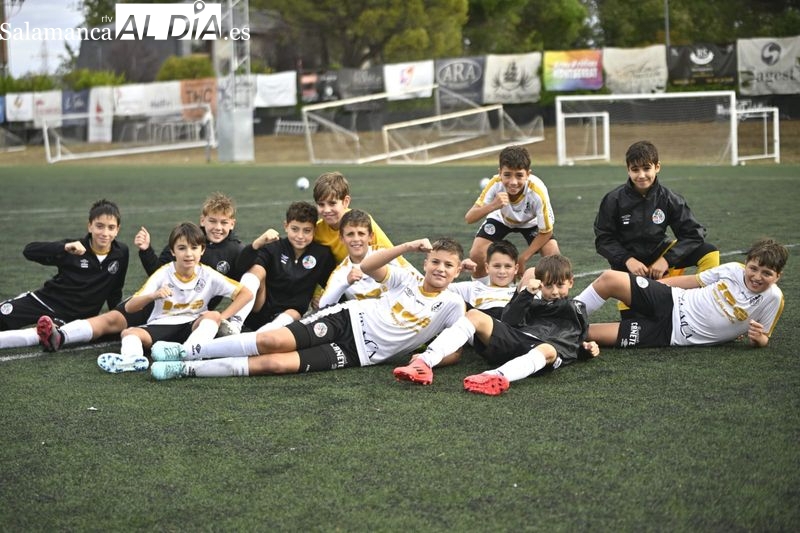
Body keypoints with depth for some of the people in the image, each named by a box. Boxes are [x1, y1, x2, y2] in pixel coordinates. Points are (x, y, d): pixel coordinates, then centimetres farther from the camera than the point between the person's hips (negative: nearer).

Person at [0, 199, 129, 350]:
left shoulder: (121, 253, -1)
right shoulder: (76, 249, -8)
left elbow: (114, 292, 16)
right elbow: (29, 251, -19)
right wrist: (64, 247, -34)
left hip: (69, 318, -1)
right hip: (43, 301, 1)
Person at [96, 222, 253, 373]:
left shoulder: (208, 276, -2)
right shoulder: (163, 274, -3)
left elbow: (246, 293, -2)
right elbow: (129, 307, -8)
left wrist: (220, 318, -13)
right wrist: (152, 296, -29)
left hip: (192, 327, 0)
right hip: (161, 326, 0)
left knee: (213, 316, -29)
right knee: (128, 332, -27)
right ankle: (132, 358, -60)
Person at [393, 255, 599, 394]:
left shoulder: (577, 310, 30)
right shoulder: (534, 302, 29)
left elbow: (576, 347, 29)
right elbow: (509, 322, 10)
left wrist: (587, 349, 10)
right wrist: (526, 293, 4)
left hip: (547, 349, -3)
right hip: (514, 339, 3)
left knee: (549, 350, -42)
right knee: (475, 315, -20)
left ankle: (498, 375, -72)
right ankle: (425, 361, -41)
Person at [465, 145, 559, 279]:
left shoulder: (537, 192, -38)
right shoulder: (495, 184, -35)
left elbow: (546, 232, -24)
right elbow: (469, 218, -36)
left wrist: (521, 260, -26)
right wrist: (492, 206, -55)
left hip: (530, 222, -1)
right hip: (500, 219, 1)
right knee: (476, 254, -21)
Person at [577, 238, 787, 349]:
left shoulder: (773, 299, -9)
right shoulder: (734, 270, -2)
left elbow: (762, 339, 4)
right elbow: (693, 280, 9)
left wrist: (758, 338, -21)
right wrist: (654, 284, 12)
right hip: (671, 302, 3)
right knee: (609, 279, -15)